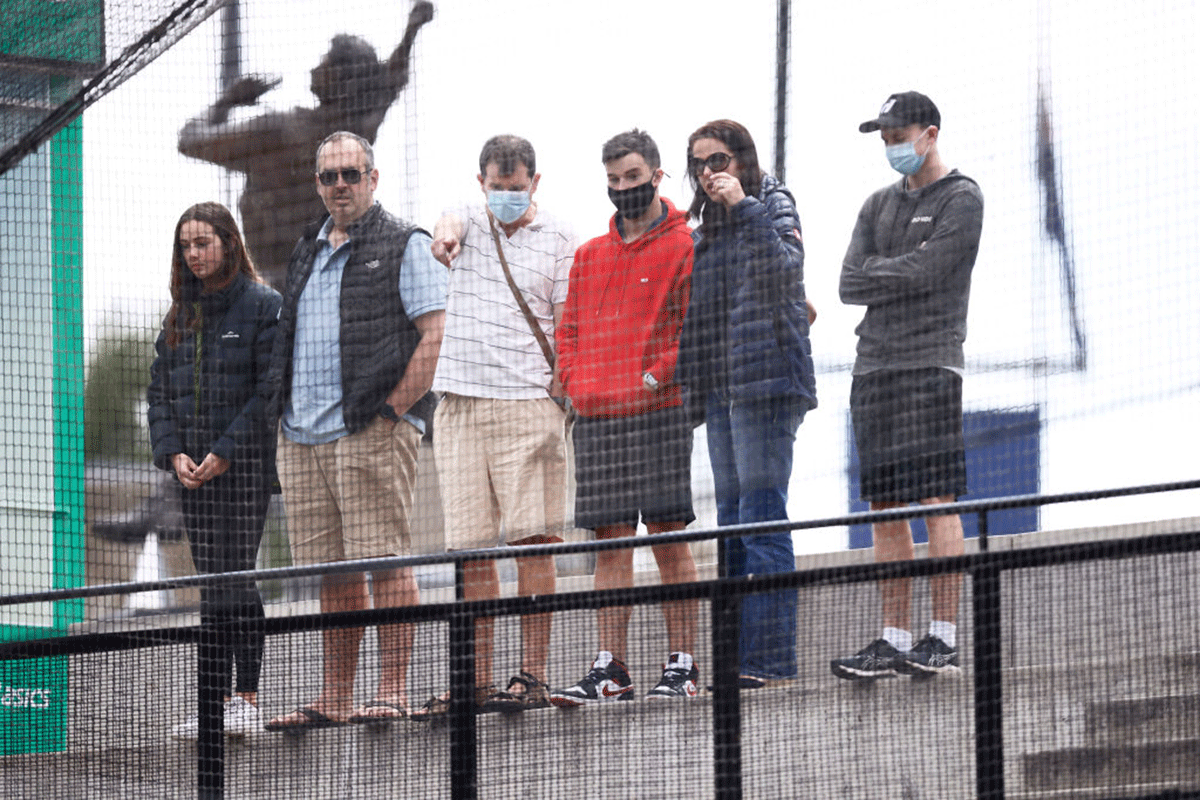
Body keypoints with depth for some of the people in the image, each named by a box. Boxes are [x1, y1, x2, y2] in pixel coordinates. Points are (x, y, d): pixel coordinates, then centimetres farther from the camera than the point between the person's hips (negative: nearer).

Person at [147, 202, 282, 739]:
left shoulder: (263, 306, -4)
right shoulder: (181, 316, 15)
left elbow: (271, 390, -10)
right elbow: (159, 390, 14)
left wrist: (226, 452, -14)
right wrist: (174, 453, -2)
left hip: (245, 466, -6)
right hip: (195, 469, 6)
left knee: (236, 573, -11)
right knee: (209, 580, 4)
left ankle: (246, 699, -8)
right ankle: (216, 700, 4)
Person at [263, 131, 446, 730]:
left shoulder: (403, 246, 0)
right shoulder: (307, 252, 21)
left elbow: (433, 333, -8)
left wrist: (392, 411, -14)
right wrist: (287, 413, 12)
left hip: (372, 432, -7)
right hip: (301, 435, 7)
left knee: (385, 562, -8)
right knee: (333, 572, 8)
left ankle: (392, 691, -7)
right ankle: (334, 699, 12)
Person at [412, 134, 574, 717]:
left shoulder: (557, 238, 5)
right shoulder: (469, 222, 12)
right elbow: (450, 225, -12)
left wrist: (562, 386, -9)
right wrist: (447, 233, -36)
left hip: (527, 402, -3)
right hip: (460, 403, 3)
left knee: (532, 542, -7)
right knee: (471, 548, 3)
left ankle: (533, 676, -6)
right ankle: (476, 682, 6)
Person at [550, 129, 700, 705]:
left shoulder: (683, 247, -1)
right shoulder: (589, 256, 18)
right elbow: (569, 329, 22)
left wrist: (654, 378, -13)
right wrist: (575, 382, 6)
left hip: (658, 413, -5)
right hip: (596, 419, 5)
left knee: (668, 537, -3)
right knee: (610, 540, 4)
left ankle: (681, 666, 0)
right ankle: (610, 669, 4)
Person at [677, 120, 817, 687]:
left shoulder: (772, 205, -2)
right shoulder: (709, 228, 20)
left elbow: (785, 268, -20)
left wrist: (745, 206, -20)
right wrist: (691, 383, 13)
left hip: (767, 380, -8)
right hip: (720, 386, 8)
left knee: (762, 518, -11)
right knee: (733, 522, 8)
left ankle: (769, 657, -12)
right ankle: (736, 656, 10)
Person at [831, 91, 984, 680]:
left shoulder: (961, 199, 0)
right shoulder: (879, 205, 20)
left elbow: (923, 274, -12)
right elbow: (850, 285, 9)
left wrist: (877, 271, 2)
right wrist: (901, 272, -3)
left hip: (929, 365, -7)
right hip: (873, 367, 7)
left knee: (937, 501, -11)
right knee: (885, 508, 5)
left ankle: (943, 638, -12)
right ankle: (894, 640, 6)